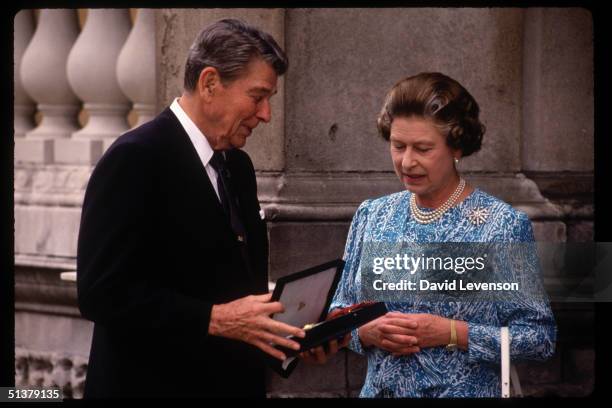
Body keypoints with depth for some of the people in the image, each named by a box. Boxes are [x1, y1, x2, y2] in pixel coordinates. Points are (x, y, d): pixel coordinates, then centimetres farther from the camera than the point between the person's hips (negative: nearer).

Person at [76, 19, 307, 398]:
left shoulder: (238, 165, 12)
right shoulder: (134, 159, -13)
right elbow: (102, 293, -20)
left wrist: (293, 329, 1)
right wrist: (214, 320, -23)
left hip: (235, 381, 8)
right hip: (155, 384, -8)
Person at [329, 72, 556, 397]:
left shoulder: (504, 225, -11)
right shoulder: (371, 215, 1)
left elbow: (540, 337, -11)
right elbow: (340, 312, 8)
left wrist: (452, 333, -21)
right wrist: (366, 331, -13)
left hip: (467, 391, -3)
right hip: (378, 389, 4)